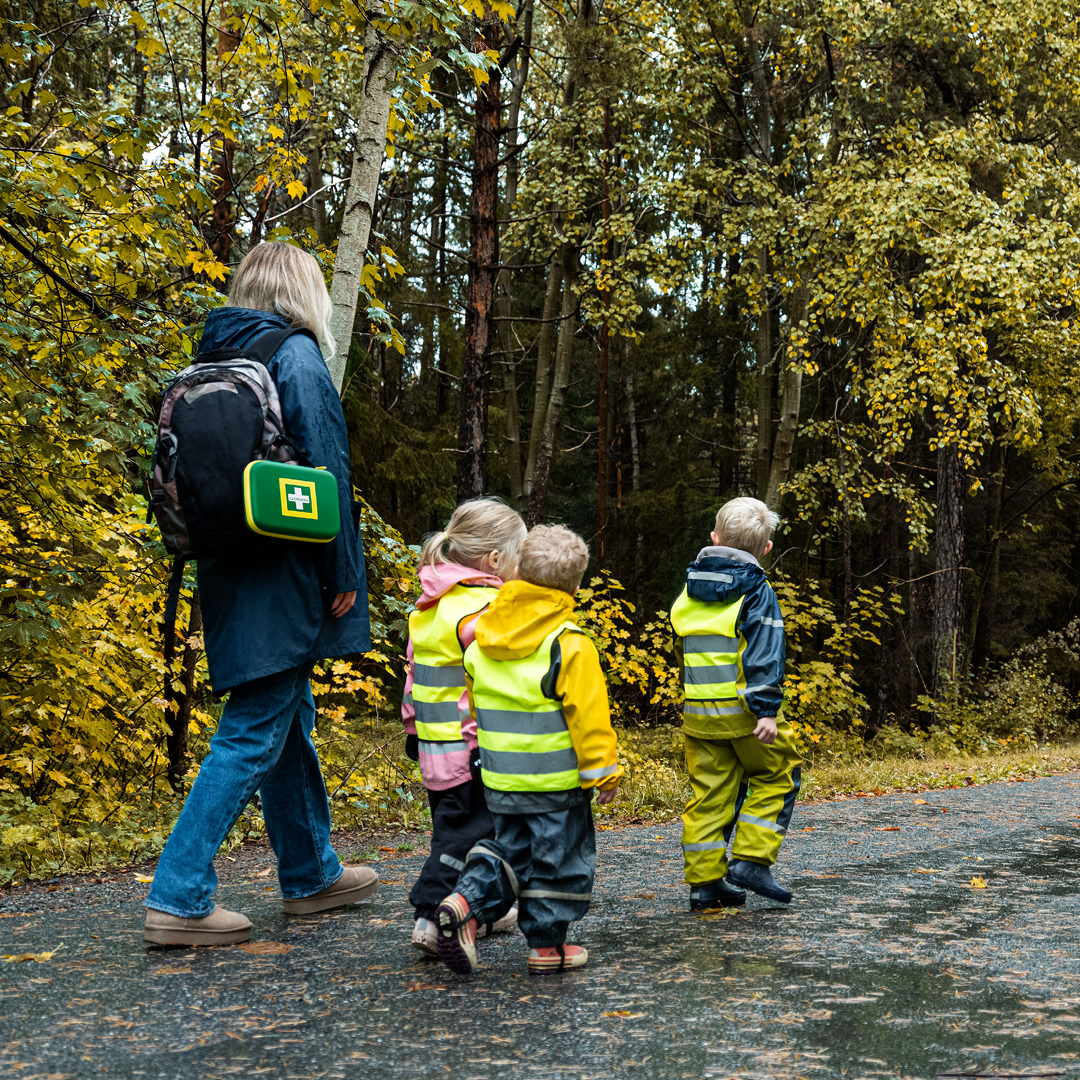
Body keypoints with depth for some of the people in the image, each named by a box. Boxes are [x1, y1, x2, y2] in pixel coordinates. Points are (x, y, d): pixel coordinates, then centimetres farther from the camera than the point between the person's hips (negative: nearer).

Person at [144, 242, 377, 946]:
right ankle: (179, 899, -6)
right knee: (254, 734, -5)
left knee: (289, 721, 18)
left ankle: (312, 874, 31)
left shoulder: (214, 358, 12)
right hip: (285, 578, -8)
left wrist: (206, 556, 19)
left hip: (232, 571, 8)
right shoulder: (295, 353, -10)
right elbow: (325, 467, -16)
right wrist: (344, 574, -11)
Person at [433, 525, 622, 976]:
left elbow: (475, 703, 14)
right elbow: (588, 716, -15)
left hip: (500, 780, 6)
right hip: (557, 780, -5)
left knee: (511, 850, 19)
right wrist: (602, 770, -5)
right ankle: (547, 944, 15)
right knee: (559, 859, 8)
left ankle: (465, 901, -2)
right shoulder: (569, 646, -16)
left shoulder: (481, 639, 3)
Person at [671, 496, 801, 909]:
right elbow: (764, 655, -17)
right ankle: (750, 860, 3)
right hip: (744, 710, -5)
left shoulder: (689, 589, 11)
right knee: (774, 778, 13)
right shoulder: (755, 590, -8)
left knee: (709, 792, 10)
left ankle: (704, 882, 10)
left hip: (699, 712, 5)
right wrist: (767, 710, -20)